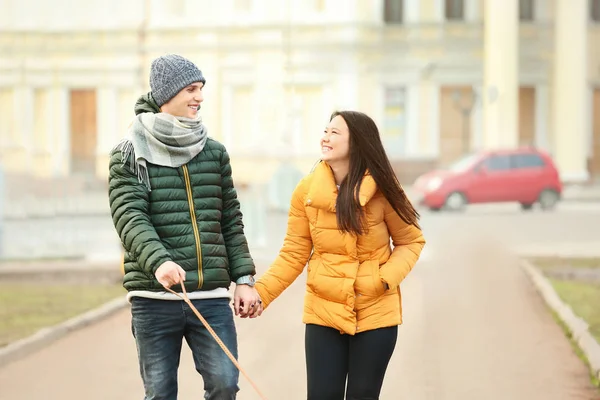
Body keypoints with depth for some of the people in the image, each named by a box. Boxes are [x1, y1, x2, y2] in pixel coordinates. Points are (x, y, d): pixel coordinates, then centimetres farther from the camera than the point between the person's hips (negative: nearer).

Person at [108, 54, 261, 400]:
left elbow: (231, 221, 14)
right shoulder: (130, 154, 0)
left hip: (212, 296, 3)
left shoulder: (215, 153, 12)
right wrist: (158, 261, -30)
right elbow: (130, 218, -13)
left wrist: (244, 279, 7)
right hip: (154, 297, -3)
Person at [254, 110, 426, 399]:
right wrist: (260, 292, -14)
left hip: (376, 312, -1)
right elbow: (294, 254, -2)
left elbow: (411, 241, 2)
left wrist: (386, 278, -15)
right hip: (324, 311, 1)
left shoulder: (381, 190, -9)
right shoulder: (306, 190, -6)